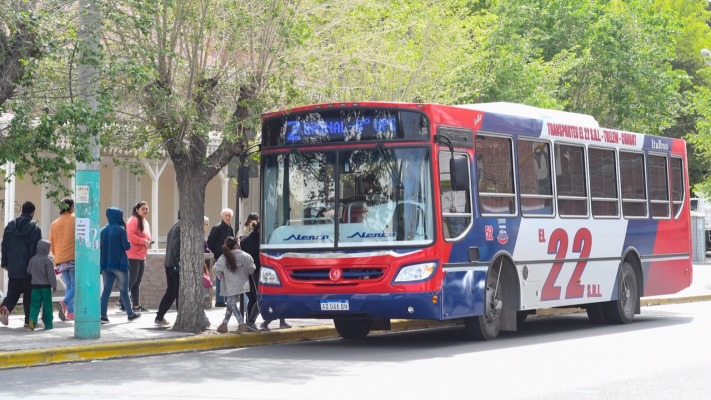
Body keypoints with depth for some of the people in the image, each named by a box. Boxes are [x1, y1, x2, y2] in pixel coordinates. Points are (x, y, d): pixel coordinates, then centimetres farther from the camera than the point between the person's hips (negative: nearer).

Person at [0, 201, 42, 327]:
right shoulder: (35, 229, -7)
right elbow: (36, 249, -9)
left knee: (13, 292, 11)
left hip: (13, 268, 4)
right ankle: (28, 320, 5)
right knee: (29, 294, 4)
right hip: (28, 268, -4)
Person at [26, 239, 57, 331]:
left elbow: (29, 271, 14)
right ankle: (48, 324, 7)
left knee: (35, 305, 4)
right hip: (46, 286, -4)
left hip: (35, 286, 4)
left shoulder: (32, 259, 5)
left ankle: (32, 319, -19)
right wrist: (54, 285, -5)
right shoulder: (47, 260, -12)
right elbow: (51, 275, -13)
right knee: (47, 306, 5)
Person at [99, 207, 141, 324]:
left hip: (106, 265, 4)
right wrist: (128, 243, 10)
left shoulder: (103, 231, 6)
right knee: (123, 290, 7)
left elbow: (100, 247, 9)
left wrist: (102, 264, 16)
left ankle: (103, 315, -7)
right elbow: (127, 246, -13)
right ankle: (130, 314, 19)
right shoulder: (120, 229, -11)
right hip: (120, 265, -4)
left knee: (106, 290, 3)